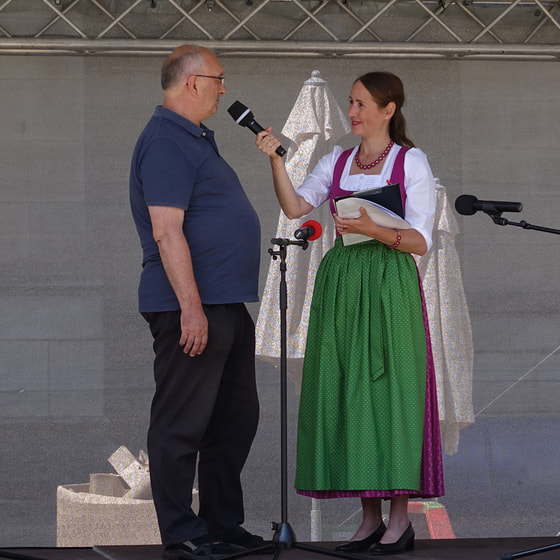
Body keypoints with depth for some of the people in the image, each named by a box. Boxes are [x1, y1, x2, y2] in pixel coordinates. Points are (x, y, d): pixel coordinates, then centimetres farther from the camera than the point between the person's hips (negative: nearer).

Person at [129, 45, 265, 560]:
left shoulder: (194, 139, 19)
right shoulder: (166, 142, -14)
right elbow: (166, 231, -22)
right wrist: (191, 306, -25)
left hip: (226, 305, 11)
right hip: (191, 307, -11)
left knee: (236, 418, 16)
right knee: (182, 423, -5)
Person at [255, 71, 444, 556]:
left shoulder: (411, 161, 1)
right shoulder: (337, 162, 14)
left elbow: (421, 242, -4)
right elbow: (296, 206, 0)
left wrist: (374, 229, -19)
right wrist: (275, 160, -11)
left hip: (389, 287, -5)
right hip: (340, 284, 5)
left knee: (390, 390, -6)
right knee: (347, 395, 2)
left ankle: (400, 519, -1)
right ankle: (370, 518, 8)